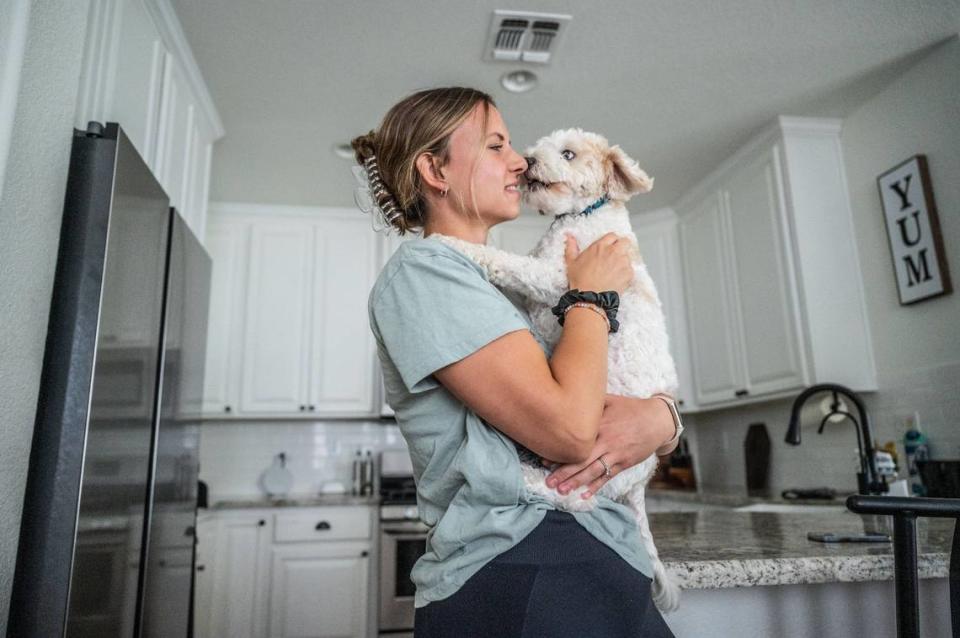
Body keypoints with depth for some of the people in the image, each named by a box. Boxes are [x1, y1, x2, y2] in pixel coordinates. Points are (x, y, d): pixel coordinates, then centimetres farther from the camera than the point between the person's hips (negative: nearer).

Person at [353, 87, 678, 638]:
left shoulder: (506, 284, 16)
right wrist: (592, 294, -6)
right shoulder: (420, 271, -12)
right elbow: (567, 428, -22)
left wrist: (659, 416, -9)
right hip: (518, 581, -8)